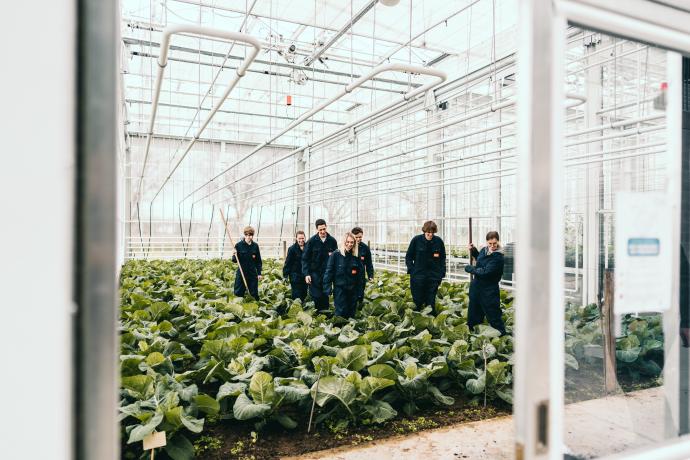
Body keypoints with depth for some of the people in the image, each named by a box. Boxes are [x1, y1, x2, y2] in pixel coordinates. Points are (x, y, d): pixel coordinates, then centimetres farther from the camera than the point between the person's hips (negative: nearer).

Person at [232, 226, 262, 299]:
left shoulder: (255, 246, 2)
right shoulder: (239, 245, -4)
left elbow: (258, 261, 8)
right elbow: (235, 260, -1)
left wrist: (259, 273, 5)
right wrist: (234, 256, -22)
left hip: (253, 274, 2)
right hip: (241, 274, -1)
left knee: (254, 294, 7)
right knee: (238, 293, 3)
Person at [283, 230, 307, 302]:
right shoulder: (292, 249, -8)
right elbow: (287, 263, -7)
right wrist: (285, 275, -11)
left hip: (305, 276, 5)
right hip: (295, 276, -5)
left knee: (304, 296, 10)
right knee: (297, 296, -5)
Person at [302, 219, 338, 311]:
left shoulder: (332, 241, 2)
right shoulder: (312, 241, -4)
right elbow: (305, 258, -2)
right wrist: (306, 274, -9)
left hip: (327, 272, 2)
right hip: (315, 272, -2)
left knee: (325, 296, 7)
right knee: (316, 296, -5)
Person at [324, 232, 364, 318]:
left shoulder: (356, 256, 5)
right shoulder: (335, 255, -7)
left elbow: (361, 270, 10)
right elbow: (329, 271, -7)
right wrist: (327, 288, -13)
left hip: (353, 289, 4)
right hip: (339, 288, -4)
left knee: (351, 314, 10)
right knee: (341, 313, -4)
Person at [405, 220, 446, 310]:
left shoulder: (439, 241, 0)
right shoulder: (416, 240, -4)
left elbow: (443, 258, 9)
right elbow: (408, 256, 4)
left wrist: (442, 273, 2)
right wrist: (411, 270, -5)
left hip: (434, 276, 1)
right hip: (418, 276, -1)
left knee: (431, 302, 7)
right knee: (418, 302, 4)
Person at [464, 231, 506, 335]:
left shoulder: (498, 257, -23)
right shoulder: (484, 250, 0)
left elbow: (485, 272, -27)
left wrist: (469, 268, -16)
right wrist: (473, 250, 7)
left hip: (489, 289, -7)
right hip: (476, 286, 7)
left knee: (492, 311, 2)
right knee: (474, 309, 21)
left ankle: (500, 331, 19)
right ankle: (471, 327, 38)